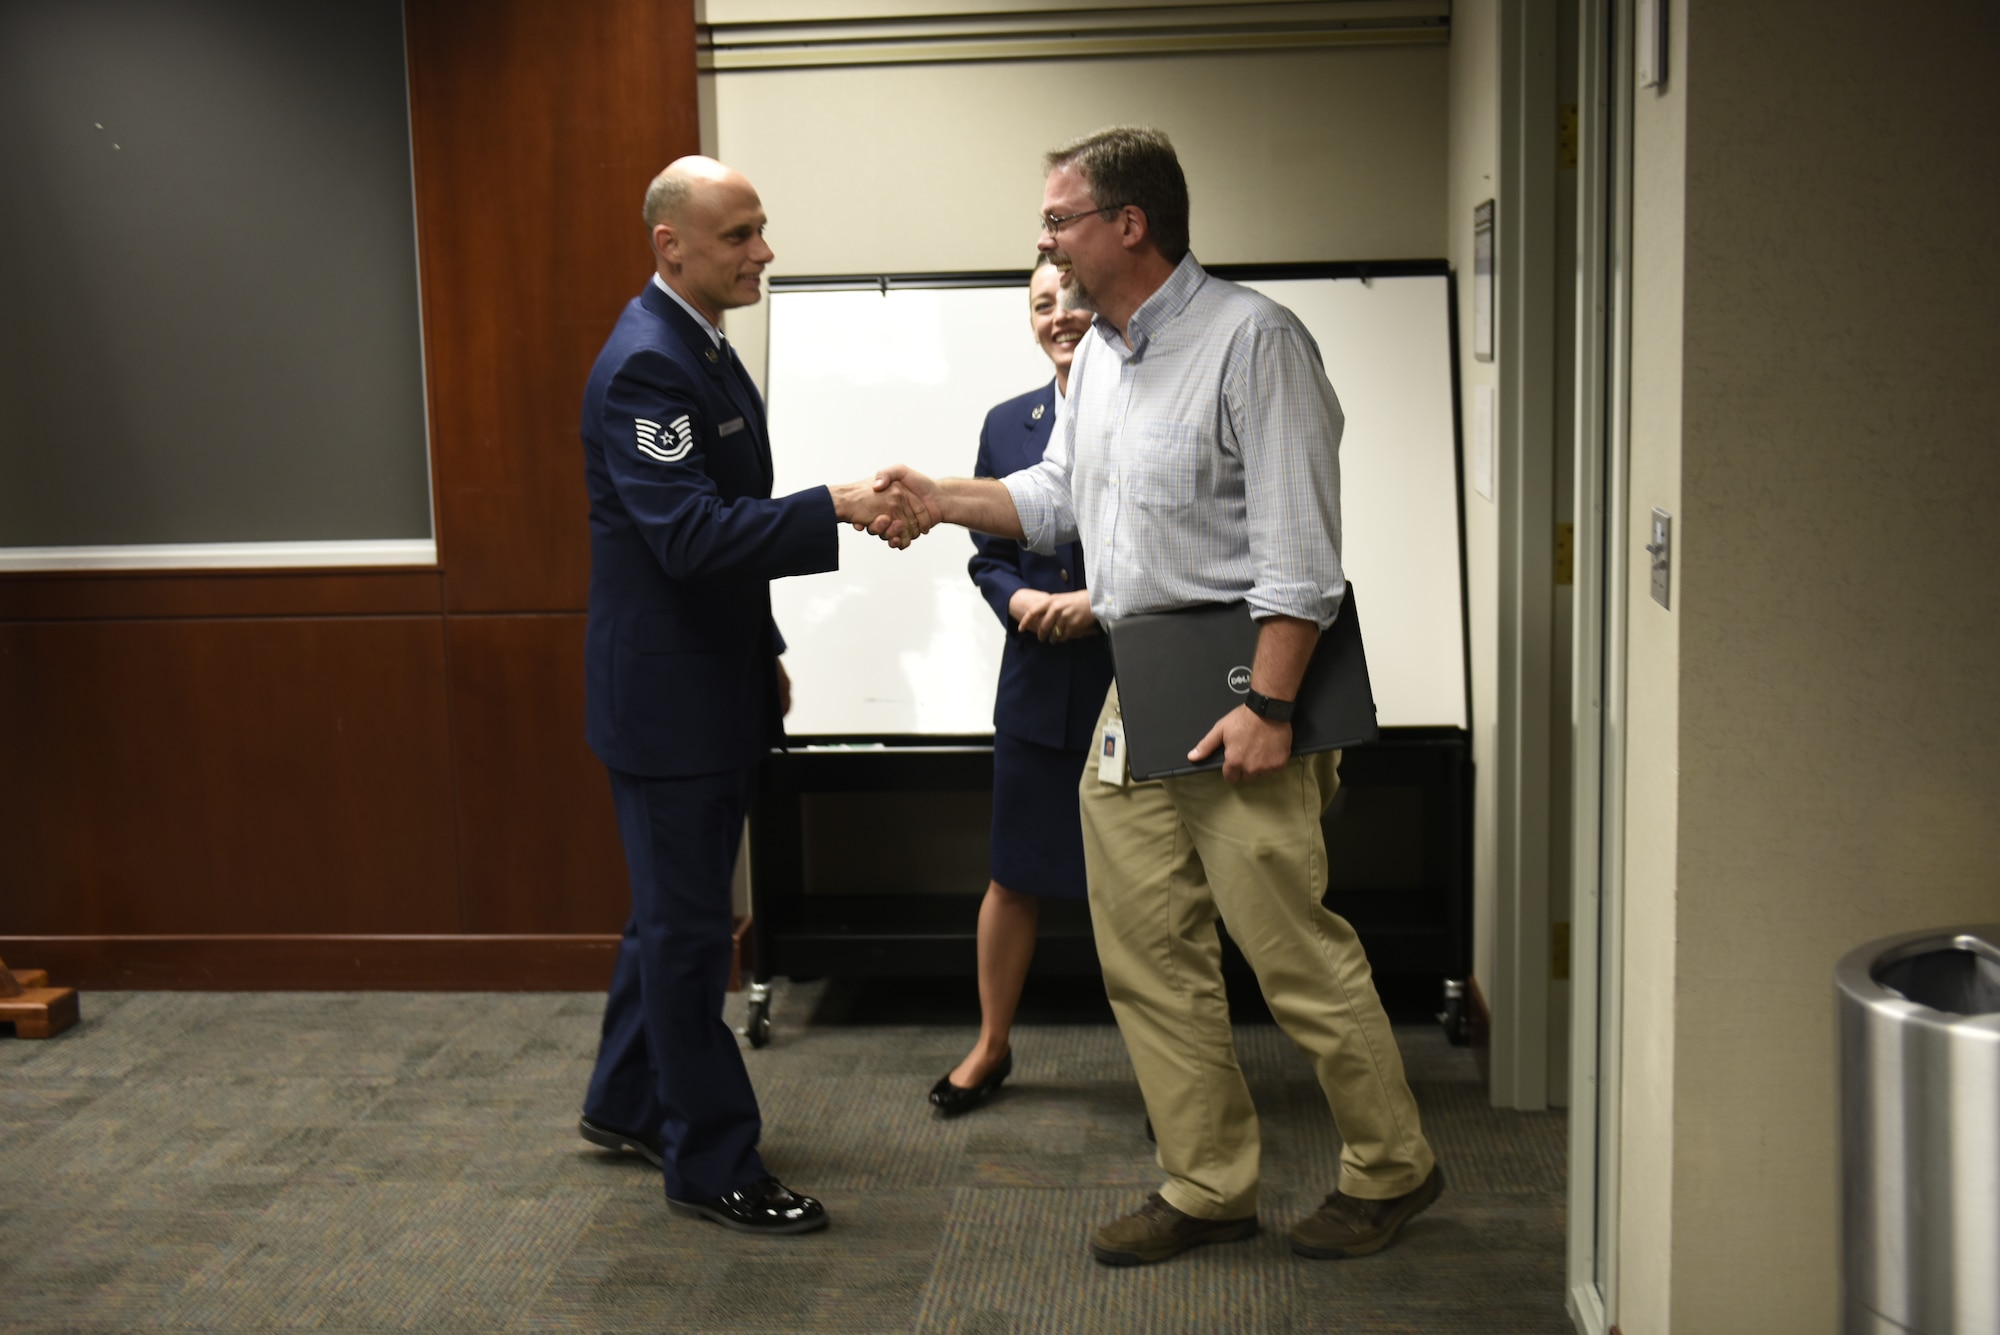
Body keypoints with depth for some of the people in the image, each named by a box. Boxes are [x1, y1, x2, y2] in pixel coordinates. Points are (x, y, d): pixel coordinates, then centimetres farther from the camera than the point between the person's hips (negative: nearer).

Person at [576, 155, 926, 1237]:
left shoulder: (697, 347, 12)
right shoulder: (645, 362, -20)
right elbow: (689, 534, -30)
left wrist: (762, 652, 21)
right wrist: (838, 510, -34)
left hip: (710, 682, 10)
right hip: (664, 693, -10)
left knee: (673, 910, 21)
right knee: (688, 929, 0)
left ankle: (627, 1104, 37)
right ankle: (712, 1167, 13)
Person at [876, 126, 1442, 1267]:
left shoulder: (1252, 339, -11)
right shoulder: (1099, 353, 15)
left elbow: (1297, 545, -16)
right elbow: (1059, 495, 25)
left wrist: (1267, 706, -21)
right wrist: (942, 498, 12)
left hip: (1237, 692, -8)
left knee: (1293, 947, -1)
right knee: (1148, 951, 9)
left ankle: (1390, 1166, 19)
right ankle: (1212, 1185, 22)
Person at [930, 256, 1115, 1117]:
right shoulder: (1008, 424, 9)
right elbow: (988, 555, 13)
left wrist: (1099, 603, -17)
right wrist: (1021, 602, -7)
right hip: (1039, 684, 4)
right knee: (1014, 876, 12)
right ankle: (991, 1047, 30)